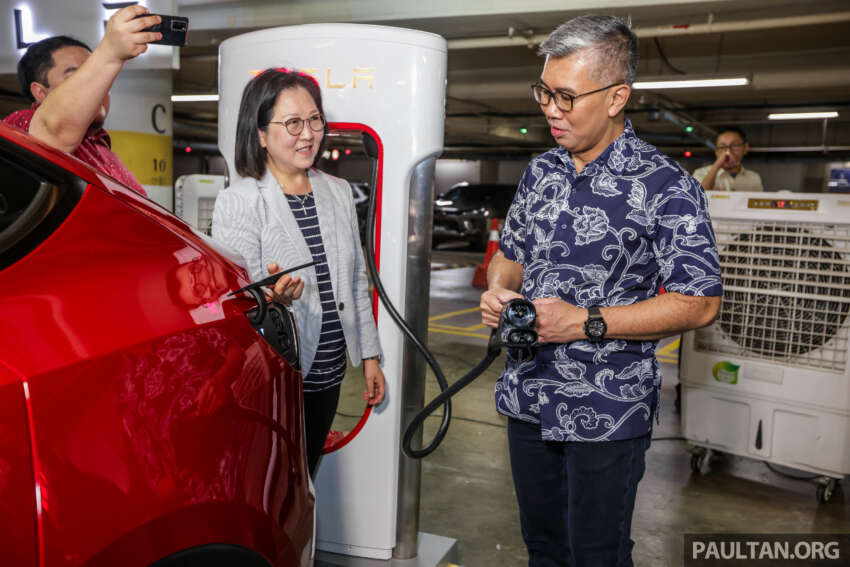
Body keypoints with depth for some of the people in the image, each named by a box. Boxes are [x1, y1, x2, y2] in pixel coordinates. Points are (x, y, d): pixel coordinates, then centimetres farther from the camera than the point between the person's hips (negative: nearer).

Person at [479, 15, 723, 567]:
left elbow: (700, 302, -15)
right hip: (527, 397, 6)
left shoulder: (666, 187, -13)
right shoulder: (541, 172, 6)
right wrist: (498, 292, -6)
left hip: (607, 414, -5)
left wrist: (587, 322, -21)